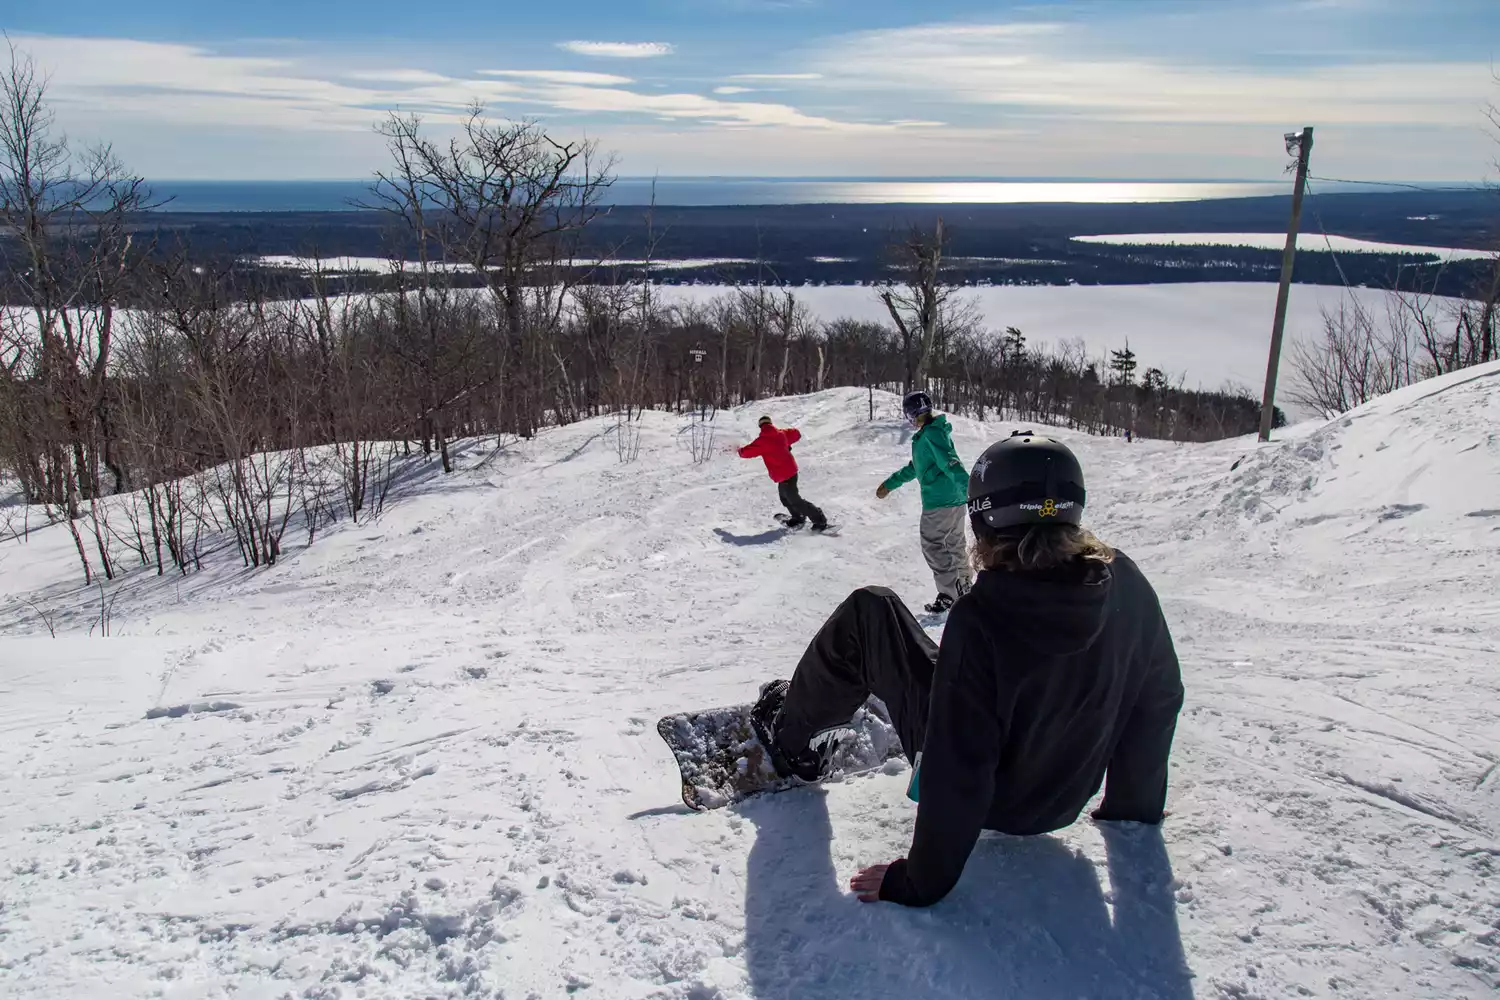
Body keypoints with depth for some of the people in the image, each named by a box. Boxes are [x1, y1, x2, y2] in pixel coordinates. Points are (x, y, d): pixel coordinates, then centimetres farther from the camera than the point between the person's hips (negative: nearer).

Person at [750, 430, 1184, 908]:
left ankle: (791, 738, 23)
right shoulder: (1127, 585, -16)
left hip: (978, 802, -6)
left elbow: (957, 767, -30)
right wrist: (1136, 804, 15)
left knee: (868, 612, 2)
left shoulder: (982, 618, -34)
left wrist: (920, 881, -15)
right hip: (1064, 801, 6)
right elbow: (1160, 697, -1)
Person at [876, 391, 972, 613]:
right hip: (956, 499, 9)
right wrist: (890, 483, 32)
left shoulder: (930, 435, -17)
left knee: (933, 546, 1)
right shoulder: (936, 431, 14)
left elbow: (951, 464, -30)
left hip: (938, 501, -9)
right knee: (956, 543, 20)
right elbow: (916, 466, 25)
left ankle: (949, 595, 6)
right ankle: (964, 588, 33)